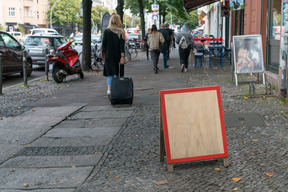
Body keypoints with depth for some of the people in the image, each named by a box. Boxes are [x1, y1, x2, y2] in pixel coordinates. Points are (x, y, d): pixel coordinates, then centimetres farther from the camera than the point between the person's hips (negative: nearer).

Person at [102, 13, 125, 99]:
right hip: (118, 56, 0)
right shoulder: (121, 32, -5)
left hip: (109, 56, 0)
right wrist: (122, 57, -12)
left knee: (110, 73, 3)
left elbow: (104, 44, -2)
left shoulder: (106, 31, -4)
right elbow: (122, 46, -10)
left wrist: (104, 53, 13)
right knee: (117, 73, 11)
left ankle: (109, 90, -16)